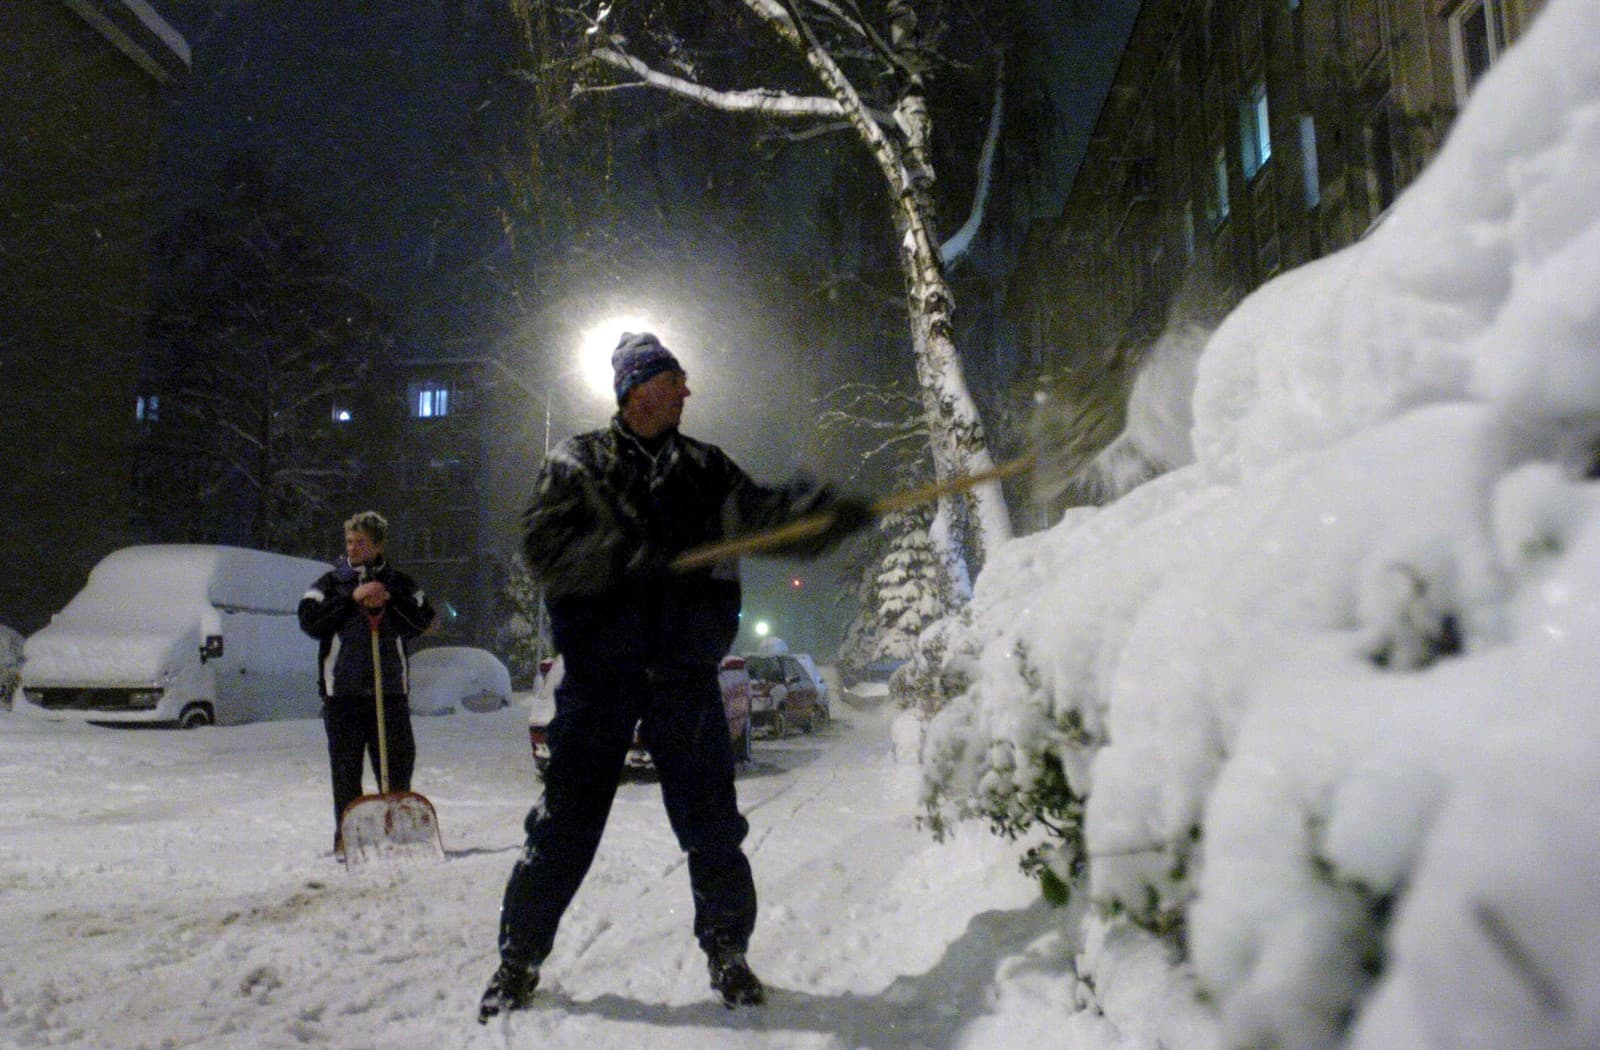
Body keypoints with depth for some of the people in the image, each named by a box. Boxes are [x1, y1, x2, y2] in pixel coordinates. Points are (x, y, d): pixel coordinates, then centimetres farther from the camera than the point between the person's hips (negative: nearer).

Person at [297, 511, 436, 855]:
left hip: (390, 689, 1)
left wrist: (386, 604, -12)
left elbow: (423, 619, 0)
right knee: (346, 769, 3)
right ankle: (346, 835, 13)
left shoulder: (398, 583, 10)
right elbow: (309, 620, -6)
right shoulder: (331, 582, 8)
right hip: (342, 689, -1)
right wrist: (353, 599, -13)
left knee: (398, 763, 4)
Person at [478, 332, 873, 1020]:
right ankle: (520, 956, 21)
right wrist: (633, 552, -21)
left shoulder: (705, 468, 14)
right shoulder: (577, 463, 5)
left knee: (711, 821, 5)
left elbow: (766, 517, 11)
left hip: (685, 670, 2)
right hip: (600, 667, -2)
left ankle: (727, 950, 23)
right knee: (566, 818, 3)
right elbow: (546, 547, -9)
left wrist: (837, 512, -4)